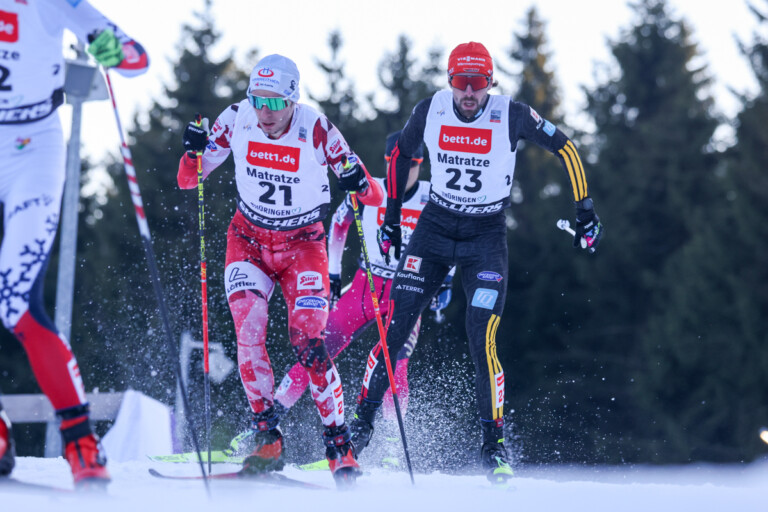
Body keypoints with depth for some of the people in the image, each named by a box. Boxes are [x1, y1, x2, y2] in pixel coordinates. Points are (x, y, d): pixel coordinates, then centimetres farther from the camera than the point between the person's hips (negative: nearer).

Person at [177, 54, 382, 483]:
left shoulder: (318, 131, -19)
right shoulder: (237, 120, -12)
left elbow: (375, 197, -13)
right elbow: (189, 181, -3)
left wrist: (358, 182, -35)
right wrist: (193, 152, -23)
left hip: (303, 245, -2)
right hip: (249, 241, 2)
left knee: (308, 341, -16)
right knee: (249, 330, -19)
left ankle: (340, 446, -6)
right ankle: (267, 437, -12)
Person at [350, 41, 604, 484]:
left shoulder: (513, 116, -16)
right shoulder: (430, 111, -8)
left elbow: (565, 150, -3)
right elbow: (400, 156, 11)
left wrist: (585, 212, -4)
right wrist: (392, 219, 11)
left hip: (486, 236, -2)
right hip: (434, 230, 2)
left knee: (482, 340, -13)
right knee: (396, 327, -6)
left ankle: (494, 445, -1)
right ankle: (362, 422, 7)